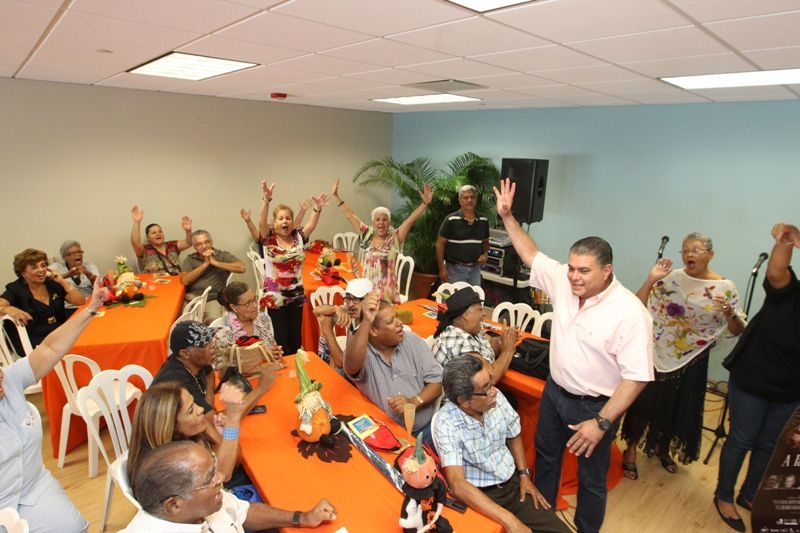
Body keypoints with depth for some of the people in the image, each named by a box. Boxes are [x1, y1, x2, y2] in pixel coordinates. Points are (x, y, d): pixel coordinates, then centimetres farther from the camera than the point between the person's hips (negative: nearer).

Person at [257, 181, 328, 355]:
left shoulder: (298, 236, 2)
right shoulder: (269, 239, -7)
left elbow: (312, 224, -11)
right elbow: (261, 222, -24)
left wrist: (317, 208, -29)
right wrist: (266, 199, -39)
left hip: (296, 295, 3)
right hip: (275, 296, -3)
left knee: (295, 337, 12)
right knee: (281, 339, 4)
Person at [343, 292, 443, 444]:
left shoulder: (413, 340, 1)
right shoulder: (359, 349, -9)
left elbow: (437, 382, 1)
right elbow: (352, 367, -34)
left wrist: (414, 401, -17)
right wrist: (365, 322, -44)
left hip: (426, 428, 2)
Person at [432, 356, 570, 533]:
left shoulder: (496, 398, -8)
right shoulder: (446, 424, -25)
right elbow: (457, 484, -32)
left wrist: (524, 475, 4)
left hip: (513, 483, 5)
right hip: (481, 496, -5)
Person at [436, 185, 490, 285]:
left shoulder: (483, 220, 5)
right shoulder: (451, 220, -9)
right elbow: (440, 243, -6)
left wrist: (485, 253, -2)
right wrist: (442, 268, -12)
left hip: (475, 269, 4)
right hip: (455, 268, -4)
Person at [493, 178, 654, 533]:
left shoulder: (629, 313, -26)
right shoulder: (563, 280, -10)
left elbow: (637, 376, -24)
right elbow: (532, 255, 5)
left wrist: (601, 423, -26)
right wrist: (507, 216, 0)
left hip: (594, 406, -6)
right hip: (554, 391, 7)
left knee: (591, 479, 16)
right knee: (545, 457, 25)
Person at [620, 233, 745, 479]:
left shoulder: (726, 288, -5)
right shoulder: (671, 278, -8)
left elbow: (737, 331, -1)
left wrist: (730, 313, -21)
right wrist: (651, 280, -20)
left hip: (692, 360, 2)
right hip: (658, 355, -1)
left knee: (680, 408, 17)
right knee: (645, 401, 6)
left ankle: (663, 448, 41)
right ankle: (631, 450, 23)